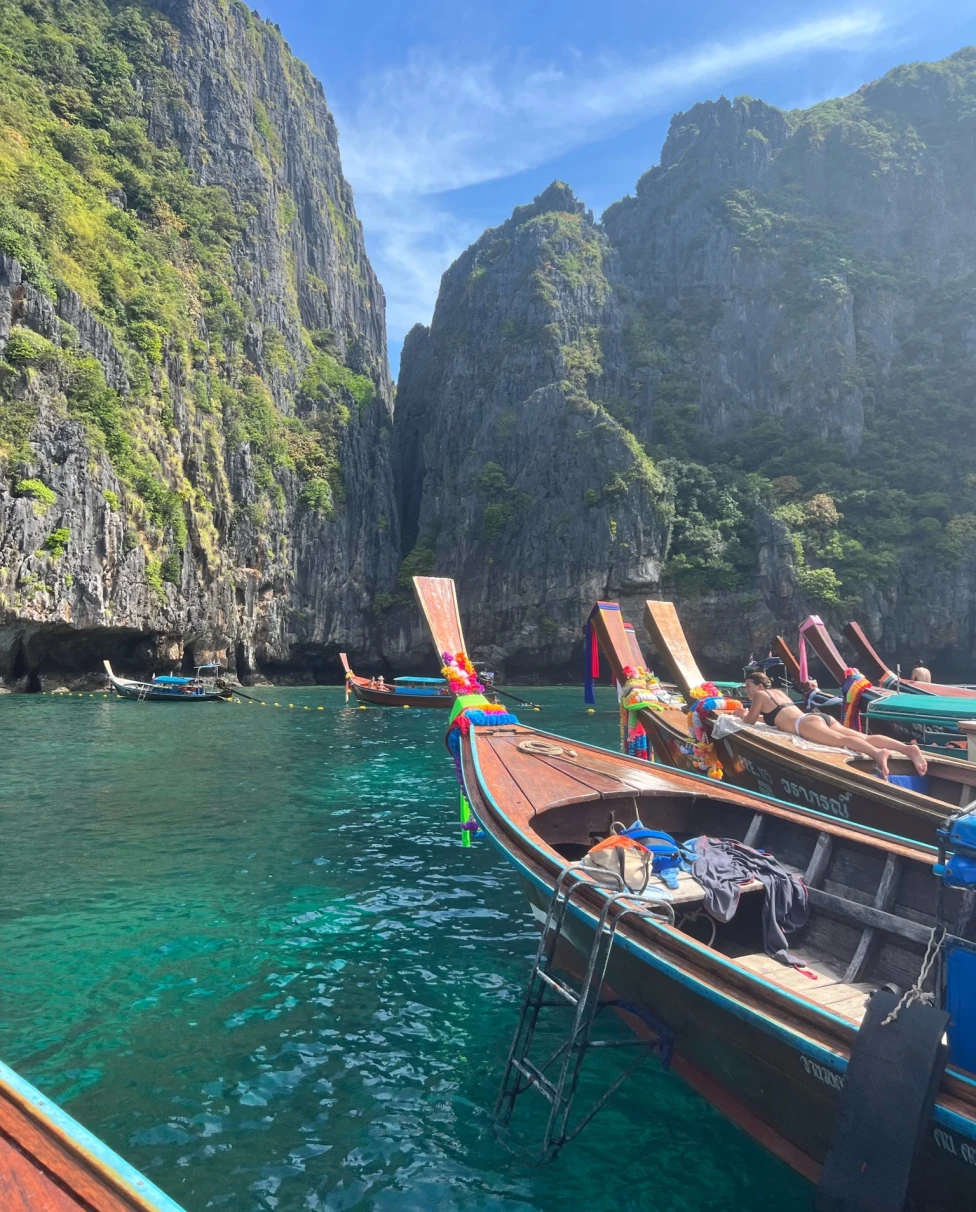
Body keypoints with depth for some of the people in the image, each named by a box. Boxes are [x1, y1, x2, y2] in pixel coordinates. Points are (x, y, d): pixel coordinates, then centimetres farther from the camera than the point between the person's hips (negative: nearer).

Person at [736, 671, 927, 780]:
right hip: (820, 718, 8)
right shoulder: (779, 692, 36)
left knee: (842, 740, -35)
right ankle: (908, 748, -31)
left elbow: (750, 721, 18)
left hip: (806, 723, -8)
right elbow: (772, 716, 54)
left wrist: (743, 714, 40)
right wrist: (748, 713, 56)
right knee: (864, 737, -11)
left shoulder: (760, 695, 13)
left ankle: (877, 753, -63)